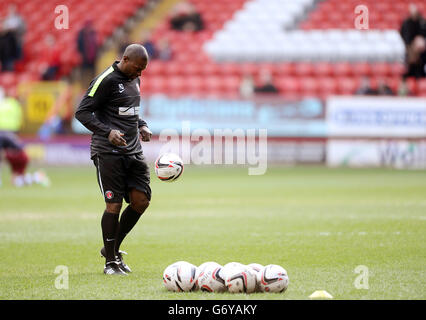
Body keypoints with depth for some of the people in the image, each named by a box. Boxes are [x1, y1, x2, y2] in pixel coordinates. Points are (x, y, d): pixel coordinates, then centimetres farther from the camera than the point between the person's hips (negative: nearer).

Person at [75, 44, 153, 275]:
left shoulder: (134, 80, 15)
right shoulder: (106, 80, -11)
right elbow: (82, 112, -12)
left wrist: (142, 126, 11)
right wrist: (107, 132, -23)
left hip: (133, 151, 8)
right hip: (108, 152, -8)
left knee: (141, 200, 1)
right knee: (114, 205, -7)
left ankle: (114, 248, 19)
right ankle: (110, 262, 6)